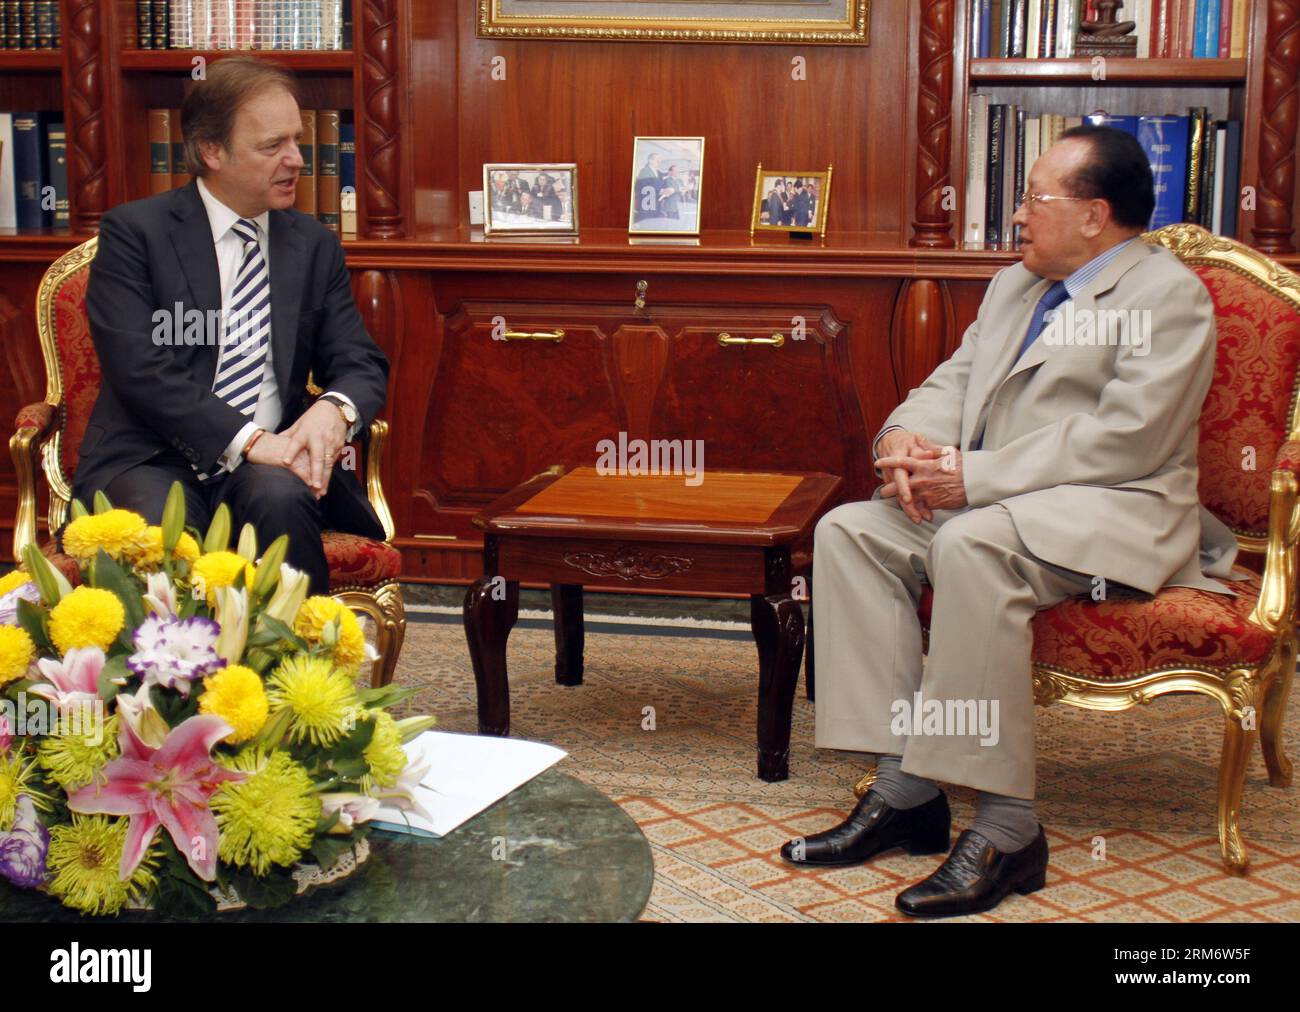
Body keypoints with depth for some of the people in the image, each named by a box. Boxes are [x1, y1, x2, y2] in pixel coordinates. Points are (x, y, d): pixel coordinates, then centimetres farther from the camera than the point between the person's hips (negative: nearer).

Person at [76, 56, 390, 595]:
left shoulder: (315, 244, 14)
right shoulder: (133, 231, 0)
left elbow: (361, 365, 11)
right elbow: (141, 371, -11)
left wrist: (334, 409, -14)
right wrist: (248, 439, -21)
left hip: (272, 462, 3)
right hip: (152, 462, -3)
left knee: (279, 495, -32)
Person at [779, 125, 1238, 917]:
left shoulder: (1167, 295, -6)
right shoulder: (1013, 287, 22)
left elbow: (1125, 438, -18)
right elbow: (955, 381, 19)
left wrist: (975, 477, -21)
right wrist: (906, 436, -6)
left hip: (1115, 510, -8)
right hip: (987, 499, 9)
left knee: (973, 545, -36)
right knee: (849, 531, -13)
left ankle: (1007, 829, -30)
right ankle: (903, 788, -14)